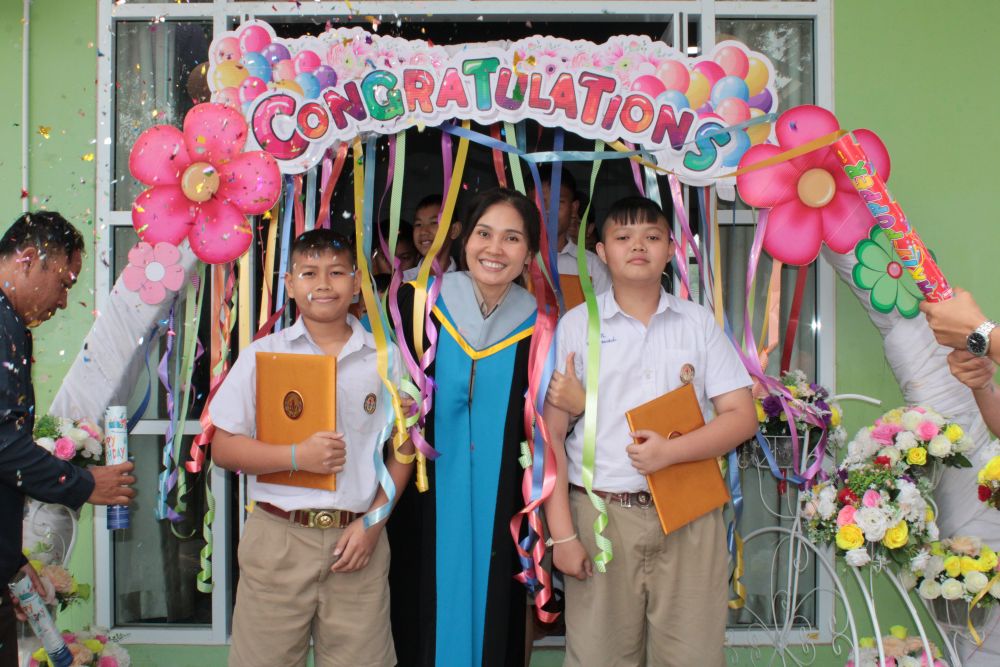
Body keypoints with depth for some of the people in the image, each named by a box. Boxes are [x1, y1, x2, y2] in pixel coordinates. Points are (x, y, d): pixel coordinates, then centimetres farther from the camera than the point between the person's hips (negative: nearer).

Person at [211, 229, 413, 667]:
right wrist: (297, 456, -14)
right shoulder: (262, 355, 2)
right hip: (278, 536, 0)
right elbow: (223, 448, 0)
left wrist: (373, 521, -3)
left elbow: (402, 449, 9)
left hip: (358, 537, 1)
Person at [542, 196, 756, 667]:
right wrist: (562, 534, -6)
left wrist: (671, 451, -13)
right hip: (600, 514, -1)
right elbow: (551, 434, 2)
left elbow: (742, 416, 4)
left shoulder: (699, 322, 9)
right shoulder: (575, 326, 5)